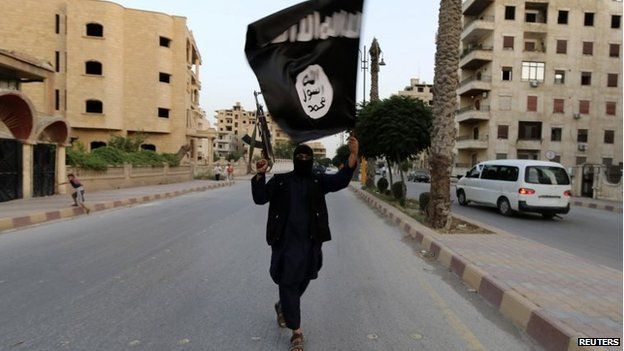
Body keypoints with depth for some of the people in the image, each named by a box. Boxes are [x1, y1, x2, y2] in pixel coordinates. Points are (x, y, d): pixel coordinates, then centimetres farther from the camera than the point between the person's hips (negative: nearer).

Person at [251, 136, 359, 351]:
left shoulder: (318, 181, 4)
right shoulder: (280, 180, 3)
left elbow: (341, 180, -12)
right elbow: (260, 198, -5)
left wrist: (353, 155, -26)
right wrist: (260, 175, -22)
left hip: (310, 243, 2)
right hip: (285, 241, -2)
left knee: (302, 281, 17)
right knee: (288, 283, 0)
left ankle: (282, 307, 47)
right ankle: (296, 332, 12)